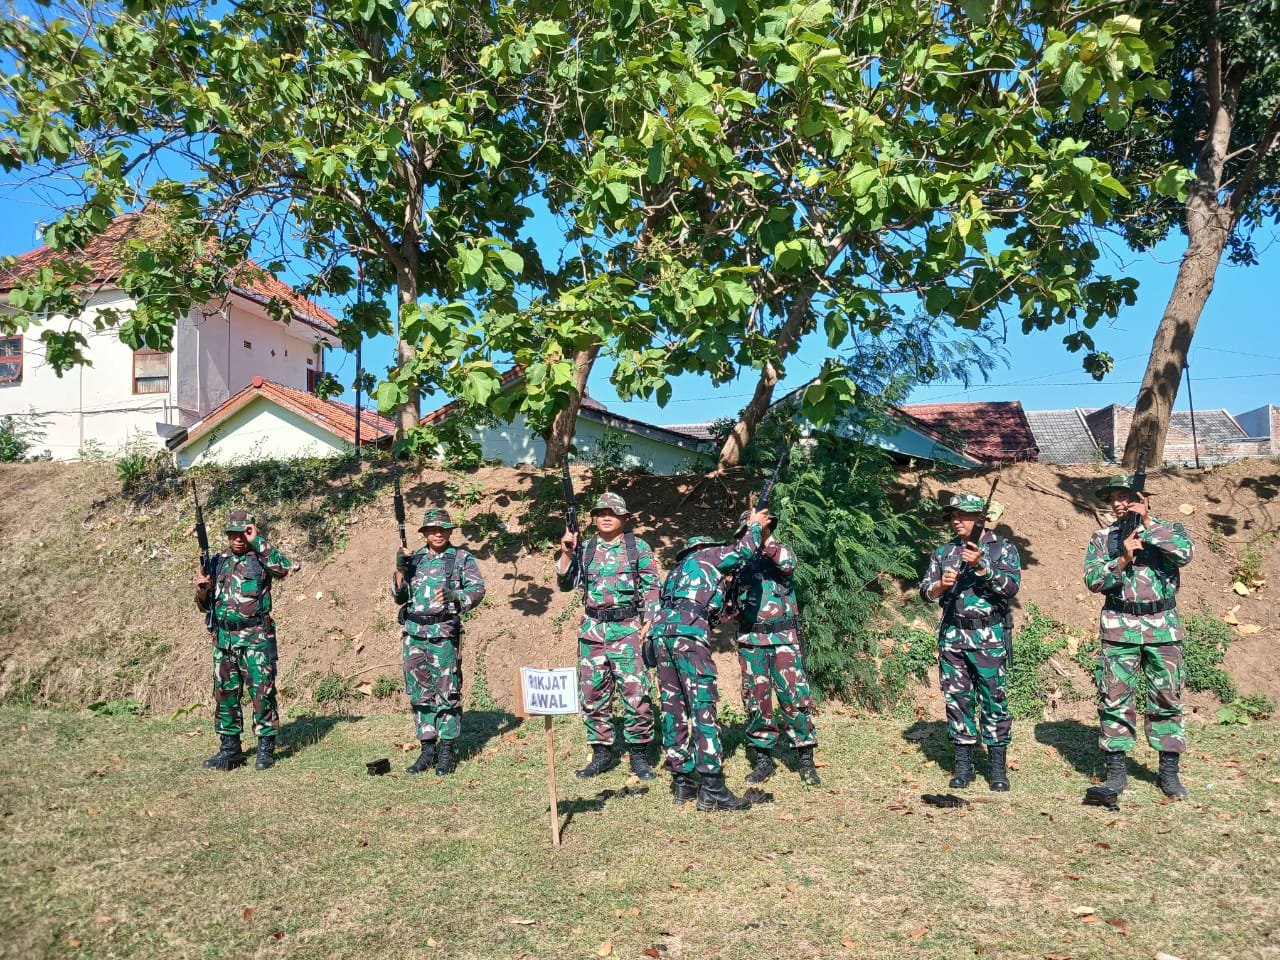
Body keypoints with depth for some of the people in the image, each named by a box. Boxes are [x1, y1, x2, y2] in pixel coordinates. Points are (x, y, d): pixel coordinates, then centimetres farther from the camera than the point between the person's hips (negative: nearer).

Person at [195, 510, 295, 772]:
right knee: (225, 693, 9)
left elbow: (285, 567, -25)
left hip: (256, 637, -5)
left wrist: (257, 541, -18)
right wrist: (202, 590, -5)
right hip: (223, 638, 5)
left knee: (262, 691, -4)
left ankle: (266, 748, 5)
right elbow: (205, 604, 18)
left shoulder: (261, 558, -1)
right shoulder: (218, 561, 13)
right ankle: (230, 748, 20)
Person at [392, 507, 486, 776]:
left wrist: (455, 596, -21)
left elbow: (478, 588, -4)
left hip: (444, 633, -4)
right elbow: (399, 597, 12)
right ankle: (427, 749, 17)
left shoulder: (462, 558, 4)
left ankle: (446, 751, 7)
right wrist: (400, 570, -4)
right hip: (414, 633, 4)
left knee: (447, 692, -2)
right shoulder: (413, 559, 13)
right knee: (420, 693, 8)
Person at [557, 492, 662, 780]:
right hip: (592, 630, 4)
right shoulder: (585, 549, 11)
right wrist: (566, 553, -6)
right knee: (592, 693, 8)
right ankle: (602, 753, 20)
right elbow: (566, 583, 8)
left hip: (628, 629, -3)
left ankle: (638, 754, 8)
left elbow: (652, 588, 2)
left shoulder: (639, 548, 3)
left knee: (636, 692, -6)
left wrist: (648, 625, -6)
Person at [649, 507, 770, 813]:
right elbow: (743, 551, 6)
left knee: (674, 707, 10)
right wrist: (754, 526, 23)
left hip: (660, 629, 8)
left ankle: (682, 782, 13)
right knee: (703, 706, -9)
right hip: (688, 632, -8)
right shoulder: (708, 554, 17)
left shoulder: (678, 569, 36)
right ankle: (712, 789, -11)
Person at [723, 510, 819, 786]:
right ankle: (763, 759, 15)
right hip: (751, 641, 2)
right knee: (756, 699, 4)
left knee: (794, 696, -6)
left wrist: (767, 537, -18)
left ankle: (806, 760, 3)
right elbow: (730, 610, 14)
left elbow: (788, 564, -18)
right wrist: (730, 584, -6)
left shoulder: (779, 551, 8)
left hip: (783, 638, -2)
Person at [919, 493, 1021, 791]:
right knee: (957, 699, 7)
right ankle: (963, 763, 16)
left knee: (994, 700, 0)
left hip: (989, 637, -3)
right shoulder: (944, 552, 12)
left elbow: (1011, 586, -12)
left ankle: (997, 765, 11)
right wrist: (941, 585, -12)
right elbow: (925, 591, 9)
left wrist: (982, 566, -23)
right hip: (952, 636, 4)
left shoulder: (1002, 549, 1)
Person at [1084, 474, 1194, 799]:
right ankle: (1116, 771, 8)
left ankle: (1169, 771, 17)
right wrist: (1122, 560, -18)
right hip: (1119, 628, 0)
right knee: (1115, 699, 0)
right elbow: (1092, 580, -4)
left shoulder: (1169, 529, 6)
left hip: (1163, 627, 0)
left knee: (1168, 699, 6)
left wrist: (1148, 523, -16)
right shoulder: (1102, 538, 7)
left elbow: (1184, 554, -16)